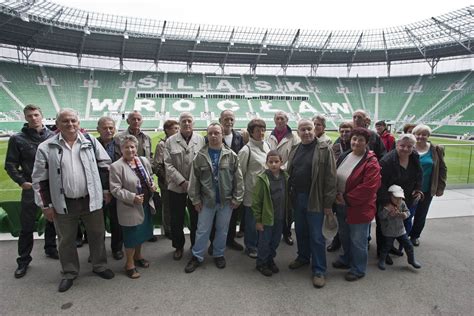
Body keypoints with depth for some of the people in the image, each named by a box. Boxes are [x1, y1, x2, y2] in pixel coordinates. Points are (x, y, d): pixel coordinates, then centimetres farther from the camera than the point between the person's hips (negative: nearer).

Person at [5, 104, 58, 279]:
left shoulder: (52, 137, 1)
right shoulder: (18, 139, -3)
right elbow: (10, 164, 0)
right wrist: (21, 182, -10)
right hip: (31, 188, -2)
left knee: (52, 221, 15)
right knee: (27, 226, 5)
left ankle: (50, 249, 35)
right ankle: (23, 260, 19)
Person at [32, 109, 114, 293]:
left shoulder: (90, 142, -1)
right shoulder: (46, 148, -5)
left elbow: (104, 165, 6)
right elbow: (40, 178, -2)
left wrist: (106, 189, 4)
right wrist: (45, 205, -3)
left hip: (91, 200, 1)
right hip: (64, 203, -1)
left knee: (97, 234, 14)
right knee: (66, 239, 14)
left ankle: (99, 266, 34)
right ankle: (69, 273, 34)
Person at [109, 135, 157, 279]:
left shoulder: (144, 161, 4)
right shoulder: (116, 166, -15)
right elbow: (115, 189, -17)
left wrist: (152, 185, -3)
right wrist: (132, 197, -24)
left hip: (146, 205, 6)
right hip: (130, 207, -6)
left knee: (142, 232, 21)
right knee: (131, 235, 6)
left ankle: (138, 256, 43)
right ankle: (130, 264, 26)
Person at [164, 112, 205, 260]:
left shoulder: (201, 140, 0)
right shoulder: (170, 141, 1)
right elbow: (168, 165, -5)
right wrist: (182, 182, -13)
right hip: (177, 187, 0)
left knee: (196, 218, 10)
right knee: (177, 219, 10)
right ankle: (178, 246, 29)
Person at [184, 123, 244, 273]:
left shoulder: (231, 155, -4)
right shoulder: (200, 156, -4)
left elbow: (238, 179, -3)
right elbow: (194, 179, -1)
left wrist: (237, 198, -6)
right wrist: (195, 199, -2)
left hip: (226, 200, 0)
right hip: (206, 200, 0)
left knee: (222, 230, 14)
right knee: (202, 230, 10)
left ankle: (219, 254, 33)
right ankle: (197, 256, 26)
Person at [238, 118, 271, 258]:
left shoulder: (266, 145, 6)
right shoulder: (246, 150, -13)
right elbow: (240, 172, -9)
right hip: (252, 191, -6)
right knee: (252, 220, 7)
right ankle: (250, 247, 26)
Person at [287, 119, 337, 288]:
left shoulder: (324, 149, -9)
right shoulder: (295, 150, 9)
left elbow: (330, 177, -12)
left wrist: (328, 202, -14)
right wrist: (290, 194, 8)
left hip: (315, 199, -5)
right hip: (297, 198, 6)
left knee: (316, 235, 1)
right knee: (300, 231, 18)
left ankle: (319, 270, 14)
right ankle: (303, 257, 38)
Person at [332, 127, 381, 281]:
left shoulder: (371, 162, -17)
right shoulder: (344, 156, 5)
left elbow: (369, 187, -23)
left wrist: (347, 199, -18)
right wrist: (337, 196, -5)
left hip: (359, 208, -7)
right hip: (341, 206, 7)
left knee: (357, 240, 7)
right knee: (344, 236, 22)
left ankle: (358, 269, 26)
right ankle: (347, 259, 44)